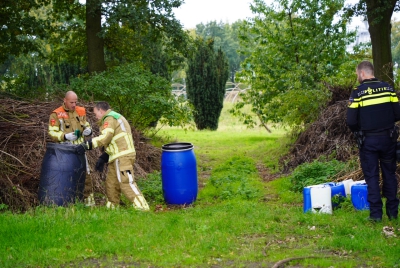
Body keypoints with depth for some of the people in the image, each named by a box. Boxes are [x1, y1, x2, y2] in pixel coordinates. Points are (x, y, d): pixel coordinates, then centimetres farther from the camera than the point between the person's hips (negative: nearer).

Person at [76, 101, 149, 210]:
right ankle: (111, 208, 22)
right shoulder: (115, 118, 27)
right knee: (111, 183, 15)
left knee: (126, 182, -15)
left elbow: (105, 138, -18)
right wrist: (102, 158, 23)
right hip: (119, 157, 11)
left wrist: (87, 144, -14)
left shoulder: (109, 118, -5)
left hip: (122, 156, -11)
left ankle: (142, 208, -19)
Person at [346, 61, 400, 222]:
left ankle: (376, 213, 4)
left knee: (372, 176, 5)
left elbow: (351, 121, -12)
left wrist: (358, 130, 9)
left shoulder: (358, 93, -10)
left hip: (368, 140, -3)